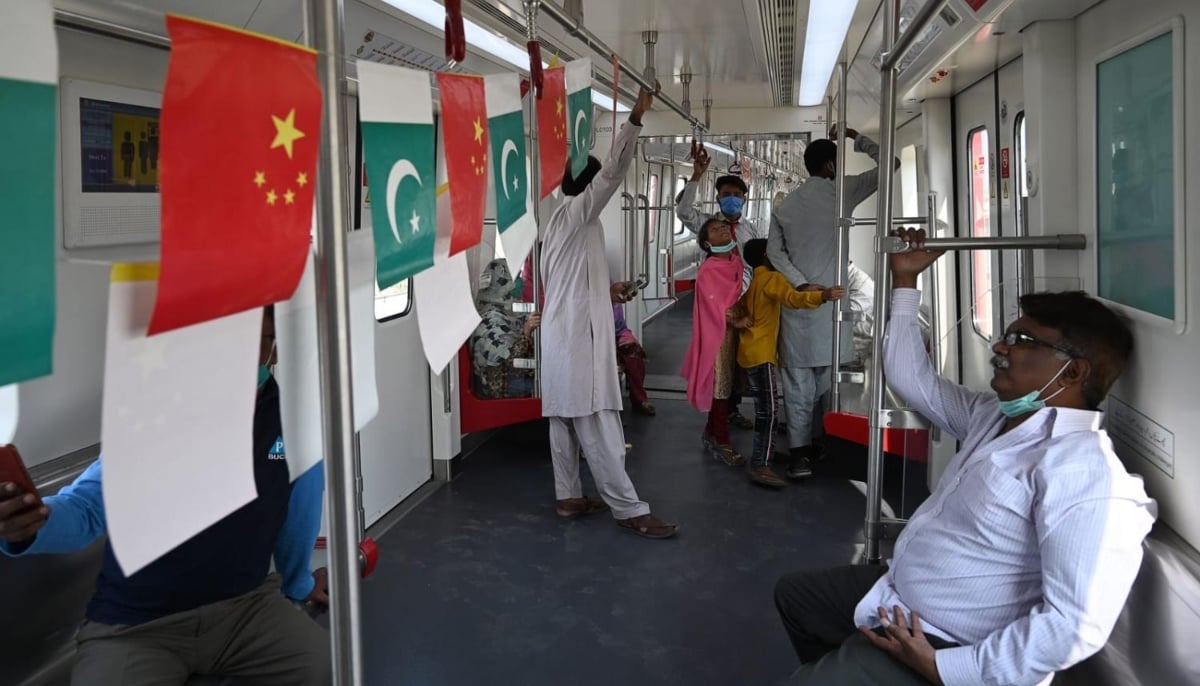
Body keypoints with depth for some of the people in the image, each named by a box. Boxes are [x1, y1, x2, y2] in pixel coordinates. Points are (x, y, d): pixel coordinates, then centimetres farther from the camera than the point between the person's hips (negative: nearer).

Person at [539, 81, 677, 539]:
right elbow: (613, 172, -20)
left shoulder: (558, 222, 18)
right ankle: (629, 510, -5)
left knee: (564, 421, 13)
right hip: (579, 338, -10)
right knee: (597, 427, -8)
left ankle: (569, 497, 21)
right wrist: (636, 118, -20)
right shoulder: (576, 213, -10)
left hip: (560, 336, 10)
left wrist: (605, 291, 19)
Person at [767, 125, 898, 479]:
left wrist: (800, 283, -2)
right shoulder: (842, 192, -2)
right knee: (829, 379, 5)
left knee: (798, 382, 3)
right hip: (831, 301, -3)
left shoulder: (785, 204, 11)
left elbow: (774, 251, 4)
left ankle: (800, 452, 2)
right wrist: (856, 138, 11)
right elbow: (889, 165, 3)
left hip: (796, 301, 3)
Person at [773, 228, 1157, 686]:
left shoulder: (1085, 471, -28)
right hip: (896, 596, 10)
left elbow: (1076, 624, -34)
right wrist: (905, 280, 16)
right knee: (794, 593, 26)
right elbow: (912, 380, 16)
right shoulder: (994, 415, 3)